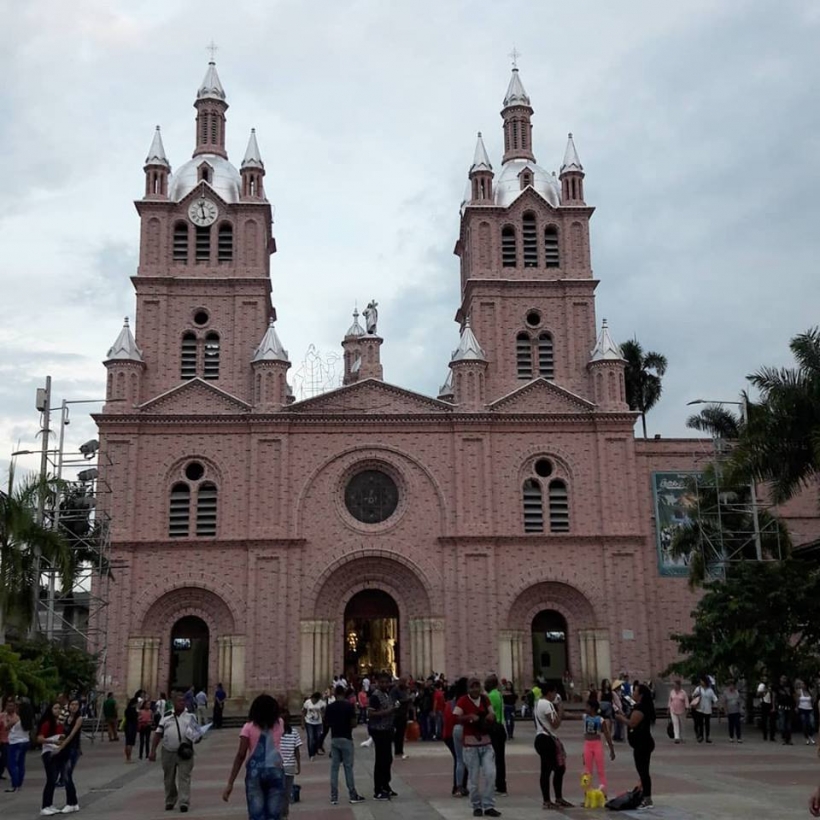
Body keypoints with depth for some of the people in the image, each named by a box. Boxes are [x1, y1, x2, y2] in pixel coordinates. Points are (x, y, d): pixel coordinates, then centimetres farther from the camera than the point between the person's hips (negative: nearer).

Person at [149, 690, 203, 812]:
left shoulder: (190, 716, 3)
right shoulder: (166, 716, 6)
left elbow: (198, 733, 9)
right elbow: (158, 734, 6)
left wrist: (196, 737, -14)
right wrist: (153, 751, 0)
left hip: (185, 752, -2)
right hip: (168, 752, 2)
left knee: (184, 777, -8)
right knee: (169, 779, 12)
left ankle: (184, 802, -9)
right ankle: (170, 801, 28)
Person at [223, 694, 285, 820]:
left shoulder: (249, 727, 1)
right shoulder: (279, 724, 9)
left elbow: (241, 755, -5)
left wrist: (230, 783, -5)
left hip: (255, 772, -1)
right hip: (276, 770, 2)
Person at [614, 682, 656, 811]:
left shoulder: (640, 708, -19)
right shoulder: (639, 707, 15)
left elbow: (632, 723, -23)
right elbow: (632, 722, 16)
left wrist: (619, 717, -10)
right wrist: (622, 716, 7)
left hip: (643, 744, -11)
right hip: (642, 743, 11)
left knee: (643, 771, -6)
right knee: (643, 771, 15)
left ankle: (648, 800, -2)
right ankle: (645, 797, 23)